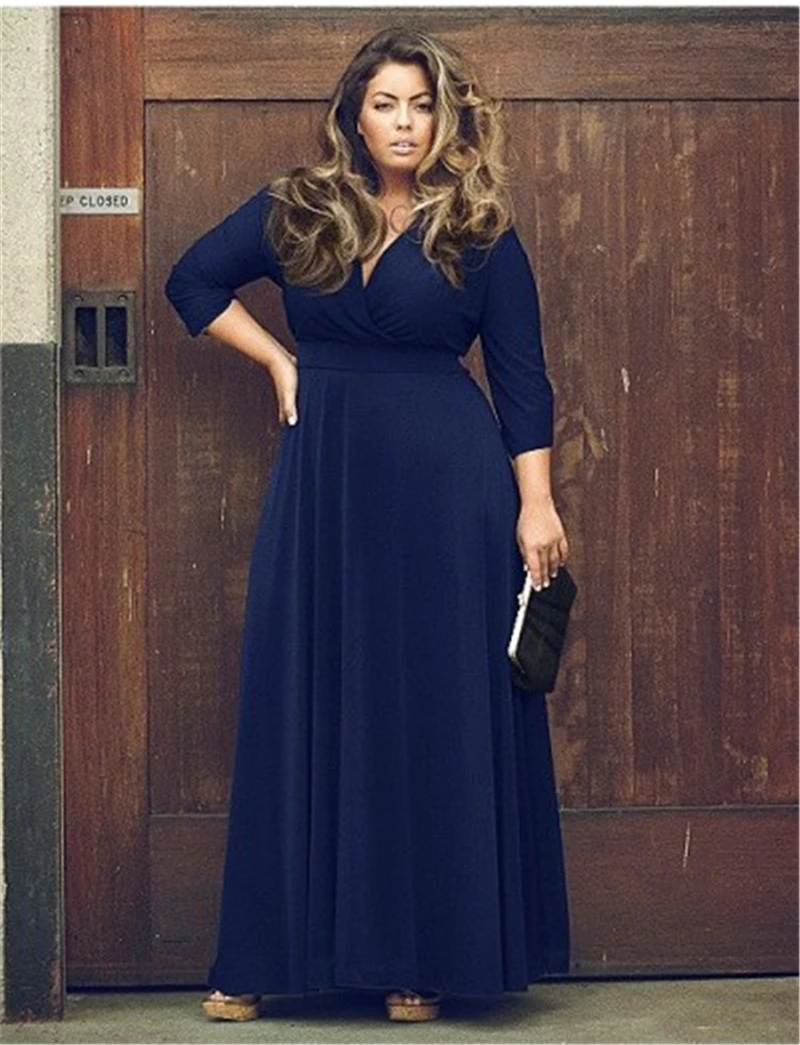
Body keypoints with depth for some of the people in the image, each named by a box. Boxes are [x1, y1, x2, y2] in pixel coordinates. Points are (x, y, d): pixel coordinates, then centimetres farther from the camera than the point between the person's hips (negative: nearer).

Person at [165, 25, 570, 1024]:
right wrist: (277, 359, 5)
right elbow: (193, 280, 16)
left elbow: (522, 379, 0)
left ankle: (421, 955, 8)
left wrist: (537, 505, -6)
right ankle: (266, 953, 9)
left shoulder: (479, 233, 1)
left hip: (446, 484, -2)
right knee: (304, 705, 3)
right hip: (322, 477, 2)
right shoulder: (296, 210, 6)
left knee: (438, 709, 0)